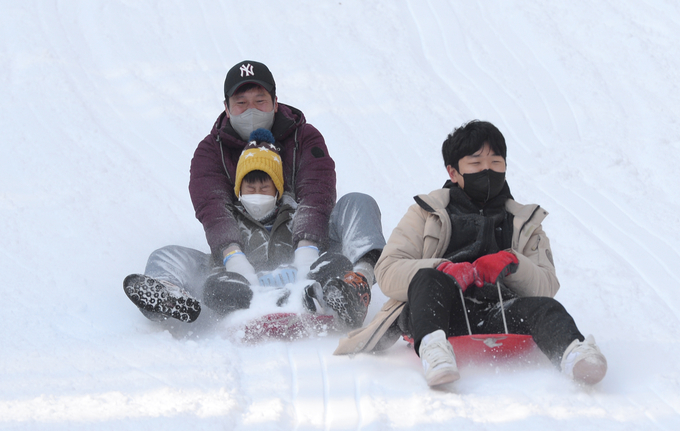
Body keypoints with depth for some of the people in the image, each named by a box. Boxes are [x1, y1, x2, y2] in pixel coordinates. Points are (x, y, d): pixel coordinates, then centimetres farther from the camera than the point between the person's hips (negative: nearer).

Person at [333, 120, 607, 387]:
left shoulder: (525, 223, 28)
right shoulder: (427, 213, 21)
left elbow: (546, 287, 14)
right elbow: (387, 272, 5)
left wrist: (512, 264, -9)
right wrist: (446, 270, -14)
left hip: (496, 319, 2)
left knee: (544, 308, -28)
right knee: (430, 280, -33)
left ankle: (573, 352, -61)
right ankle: (433, 348, -61)